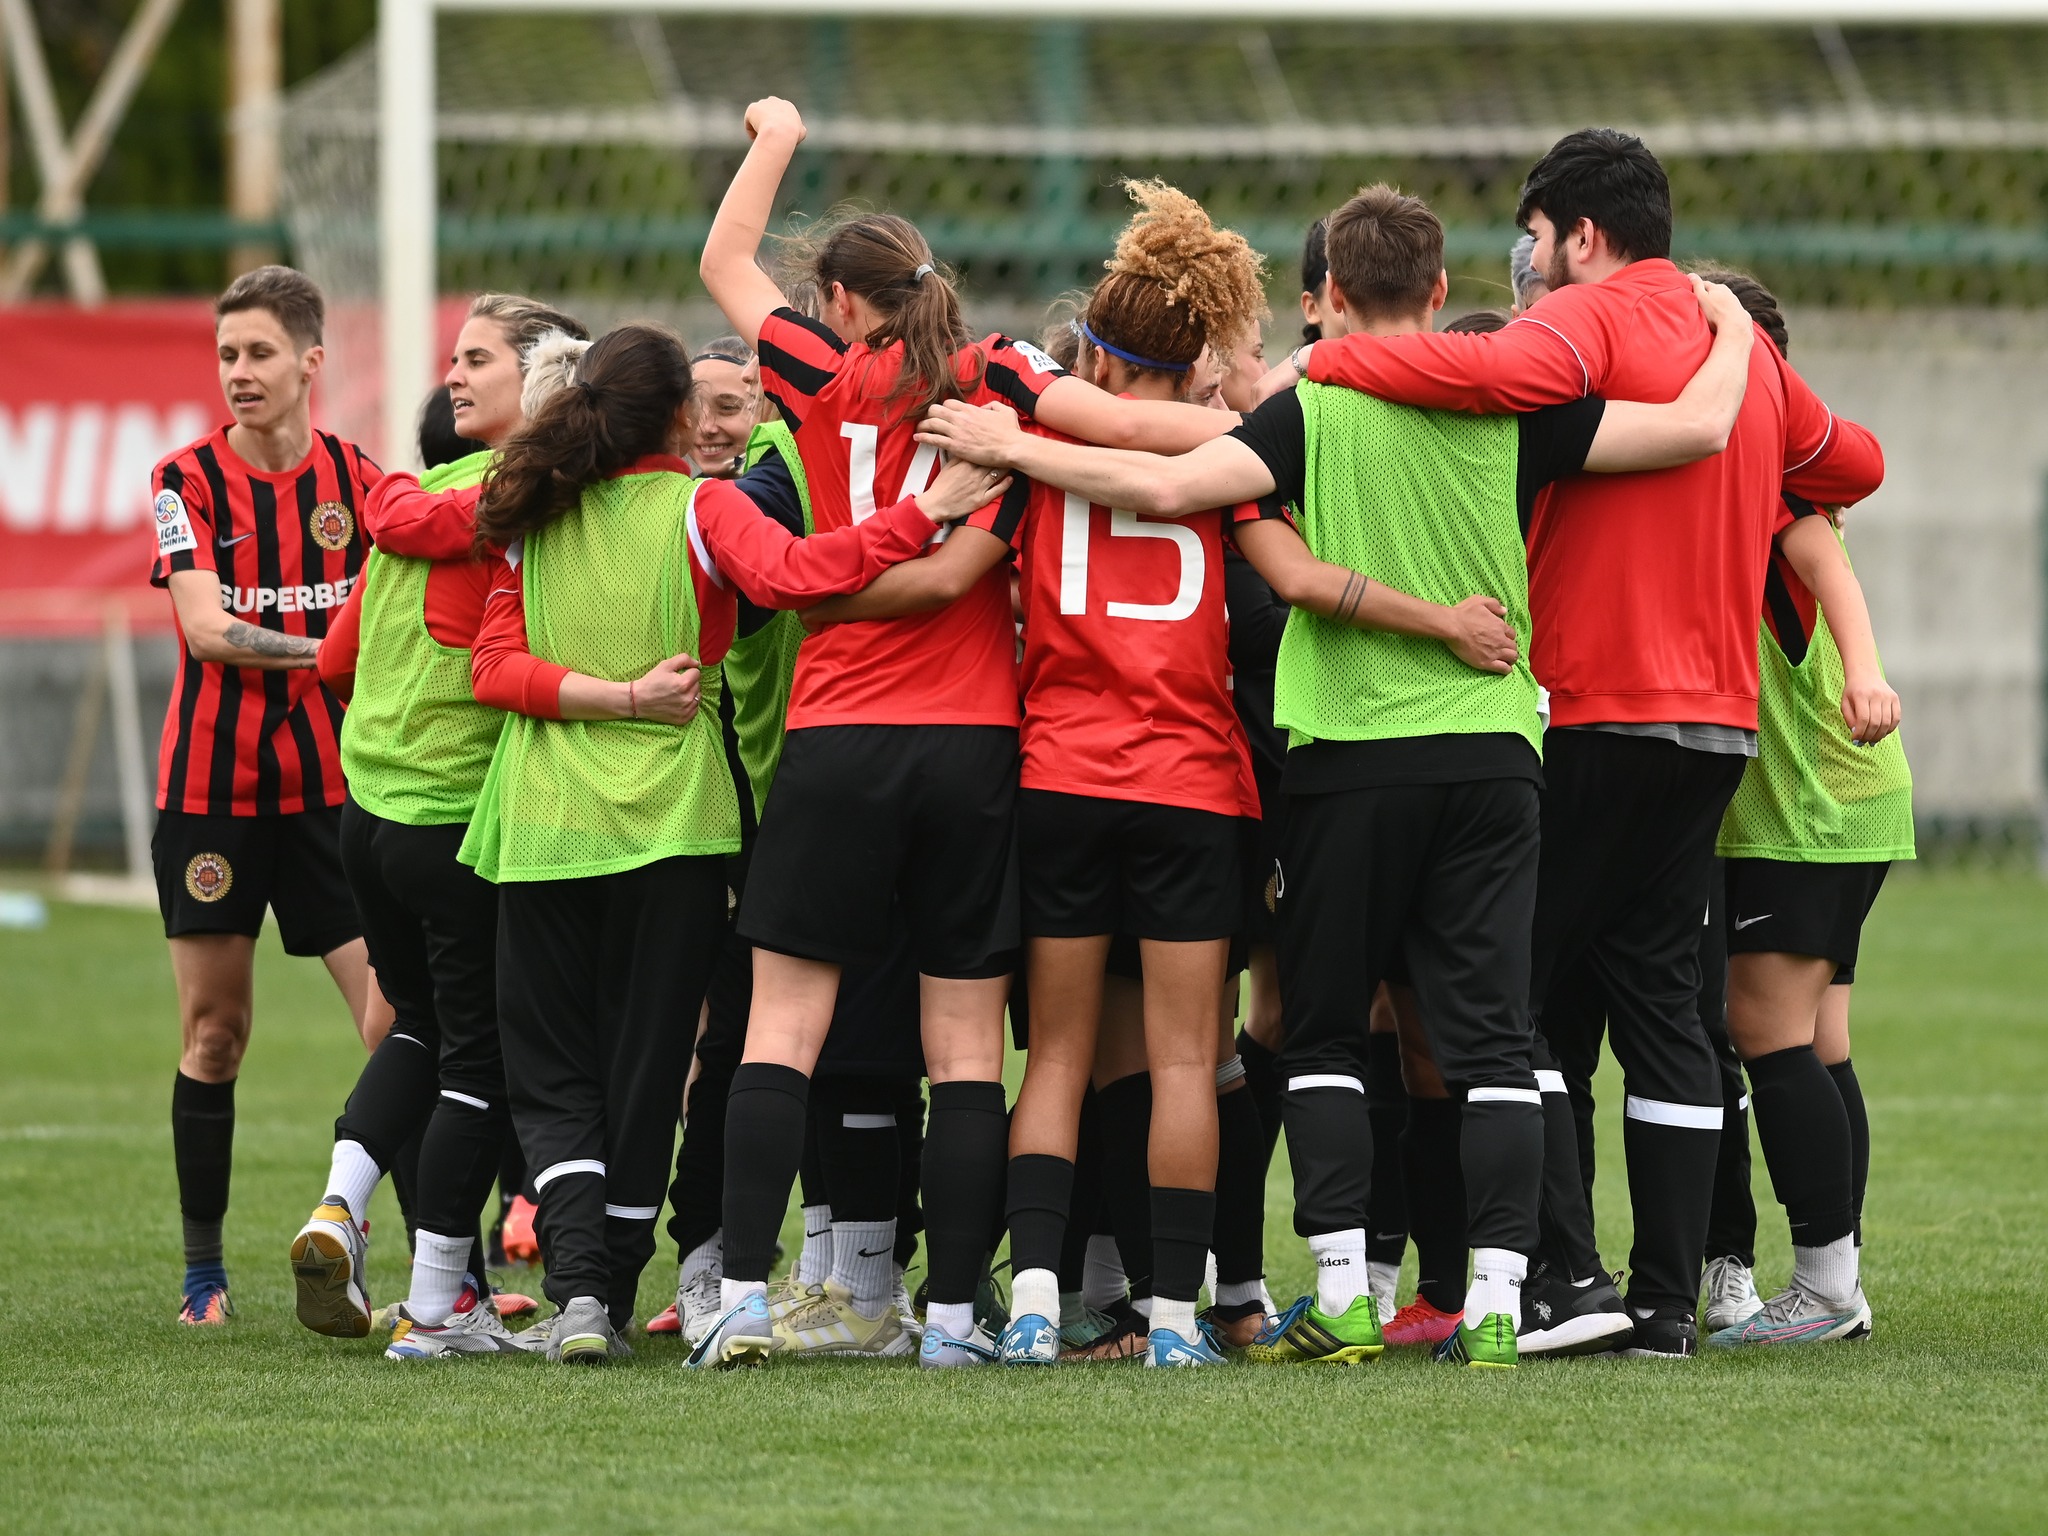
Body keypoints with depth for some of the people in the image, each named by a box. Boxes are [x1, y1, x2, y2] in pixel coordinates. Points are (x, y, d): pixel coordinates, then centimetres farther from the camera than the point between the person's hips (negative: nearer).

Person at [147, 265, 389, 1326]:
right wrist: (326, 650, -18)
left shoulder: (357, 479, 4)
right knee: (214, 1032, 3)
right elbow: (205, 626, -12)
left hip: (334, 789, 1)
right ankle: (203, 1269, 12)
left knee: (399, 1017, -8)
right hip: (211, 789, -1)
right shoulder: (188, 480, -1)